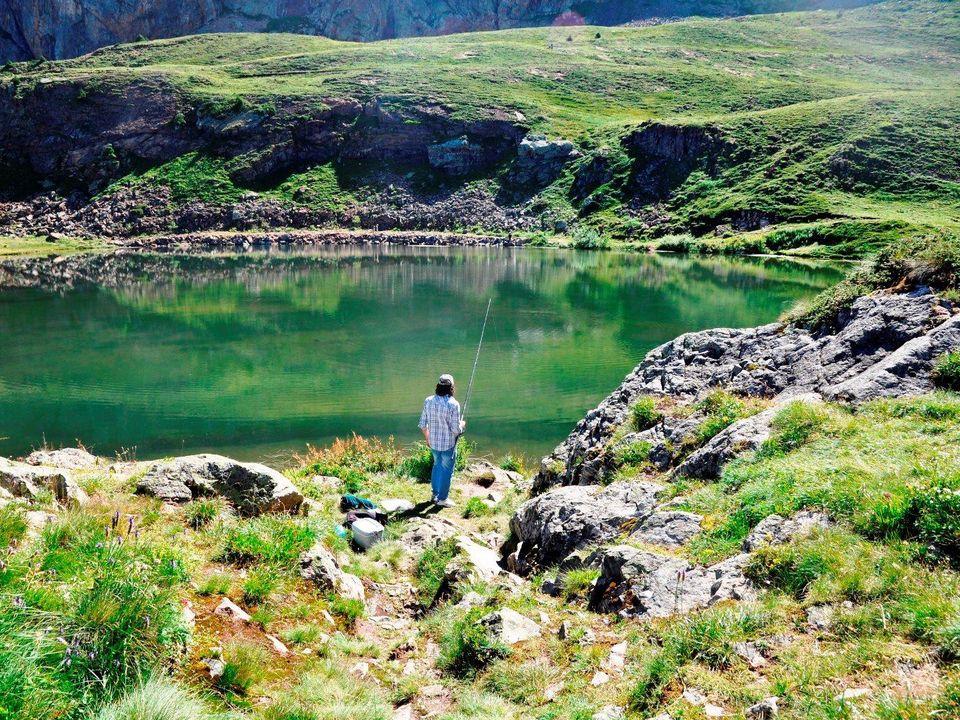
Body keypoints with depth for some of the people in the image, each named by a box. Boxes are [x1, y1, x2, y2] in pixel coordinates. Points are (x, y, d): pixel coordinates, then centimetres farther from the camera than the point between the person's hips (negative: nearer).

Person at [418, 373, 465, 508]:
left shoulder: (428, 401, -6)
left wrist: (427, 438, 17)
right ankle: (442, 498, 18)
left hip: (433, 442, 5)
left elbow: (423, 424, 1)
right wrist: (462, 425, 4)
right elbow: (456, 430, -18)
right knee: (447, 470, 10)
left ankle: (435, 494, 33)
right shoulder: (453, 404, -21)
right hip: (448, 444, -5)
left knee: (437, 466, 23)